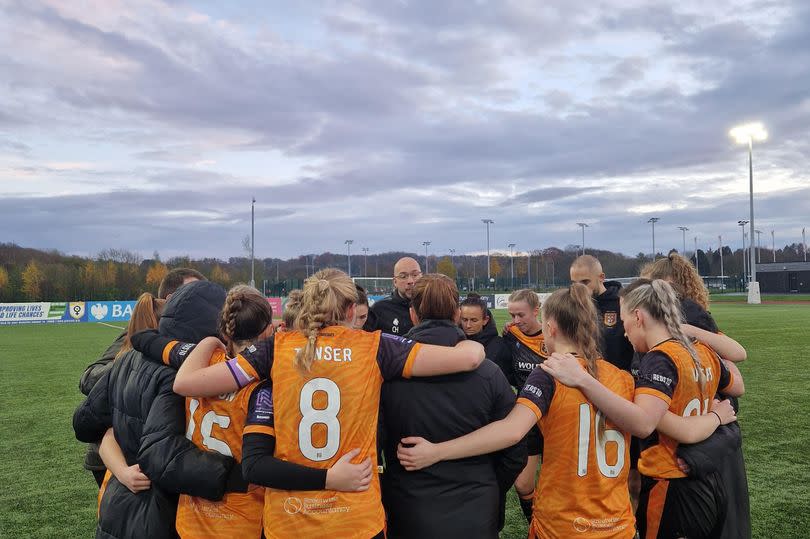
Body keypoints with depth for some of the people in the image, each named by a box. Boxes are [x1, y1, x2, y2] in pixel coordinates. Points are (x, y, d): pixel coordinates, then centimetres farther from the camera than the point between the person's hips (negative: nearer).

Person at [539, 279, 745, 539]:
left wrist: (582, 380, -47)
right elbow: (738, 387, 23)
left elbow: (642, 423, -40)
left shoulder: (659, 359, -23)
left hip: (670, 494, -8)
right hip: (707, 486, 8)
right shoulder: (703, 352, 2)